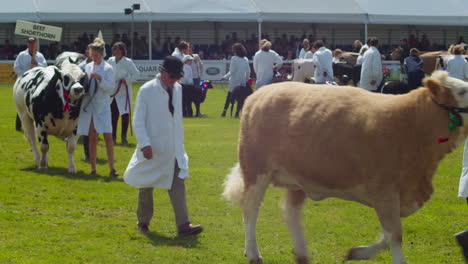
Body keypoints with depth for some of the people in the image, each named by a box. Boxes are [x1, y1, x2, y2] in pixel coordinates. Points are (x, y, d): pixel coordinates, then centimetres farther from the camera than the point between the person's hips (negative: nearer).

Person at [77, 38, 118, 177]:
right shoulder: (87, 67, 8)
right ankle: (93, 168, 12)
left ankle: (111, 168, -4)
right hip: (88, 106, 4)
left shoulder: (108, 69, -4)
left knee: (108, 136, -9)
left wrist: (100, 79, -22)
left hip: (102, 107, -4)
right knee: (92, 137, 7)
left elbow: (111, 88, -11)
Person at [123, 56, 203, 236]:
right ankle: (143, 222, 26)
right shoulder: (147, 91, -10)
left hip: (173, 149, 4)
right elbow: (138, 121, -12)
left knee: (178, 184, -6)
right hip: (152, 149, -4)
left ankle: (183, 225, -11)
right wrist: (145, 144, -21)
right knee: (146, 187, 10)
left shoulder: (177, 89, 7)